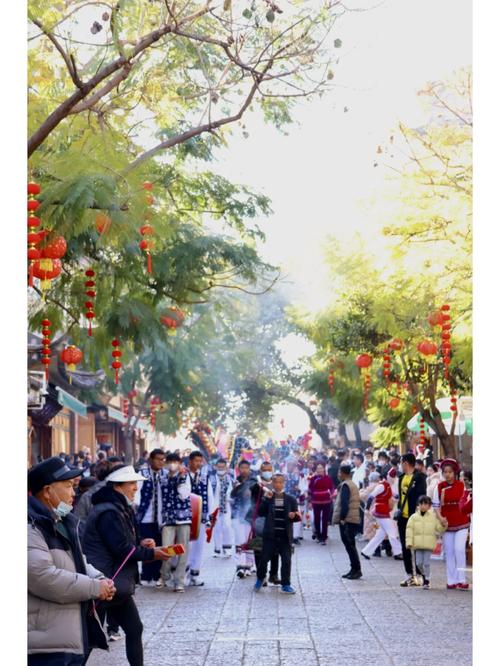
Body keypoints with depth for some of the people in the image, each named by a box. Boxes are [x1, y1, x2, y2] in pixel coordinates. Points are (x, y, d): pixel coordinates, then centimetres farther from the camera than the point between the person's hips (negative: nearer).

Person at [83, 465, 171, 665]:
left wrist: (140, 543, 2)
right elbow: (122, 549, -23)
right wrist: (152, 554, -14)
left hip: (118, 583, 10)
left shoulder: (120, 508, 12)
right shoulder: (108, 512, -20)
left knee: (134, 629, 11)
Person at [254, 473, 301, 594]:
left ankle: (286, 585, 11)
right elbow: (261, 513, -7)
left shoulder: (291, 499, 4)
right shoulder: (267, 498, 3)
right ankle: (260, 578, 29)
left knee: (286, 561, 1)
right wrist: (266, 499, -16)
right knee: (264, 558, 5)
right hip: (270, 535, -1)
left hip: (285, 536, 1)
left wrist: (294, 516, -17)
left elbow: (297, 517, 6)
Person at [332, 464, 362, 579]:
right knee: (350, 545, 12)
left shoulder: (345, 485, -12)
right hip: (354, 519, 10)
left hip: (347, 520, -10)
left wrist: (342, 518, -17)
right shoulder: (353, 485, 18)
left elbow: (344, 503, -20)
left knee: (349, 545, -8)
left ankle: (357, 570, -9)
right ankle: (354, 569, 14)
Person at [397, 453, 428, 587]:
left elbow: (421, 496, -14)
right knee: (405, 547, 11)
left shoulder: (419, 477, -9)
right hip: (403, 517, 8)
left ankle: (419, 575, 3)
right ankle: (410, 575, 18)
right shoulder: (402, 478, 14)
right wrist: (399, 509, 11)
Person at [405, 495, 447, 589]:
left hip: (428, 545, -1)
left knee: (426, 563, -3)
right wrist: (409, 542, -8)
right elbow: (409, 530, 0)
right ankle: (424, 574, 31)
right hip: (418, 544, 1)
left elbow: (439, 529, 7)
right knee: (419, 563, 4)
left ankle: (427, 580, 8)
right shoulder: (414, 517, 3)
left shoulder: (433, 517, 4)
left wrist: (443, 525, -15)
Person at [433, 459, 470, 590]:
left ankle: (461, 580, -8)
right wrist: (440, 517, -13)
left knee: (459, 549, -13)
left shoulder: (462, 485, -1)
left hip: (461, 523, -2)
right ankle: (451, 581, 10)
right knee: (449, 553, 5)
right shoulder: (440, 487, 1)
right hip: (447, 524, 2)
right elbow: (435, 505, 1)